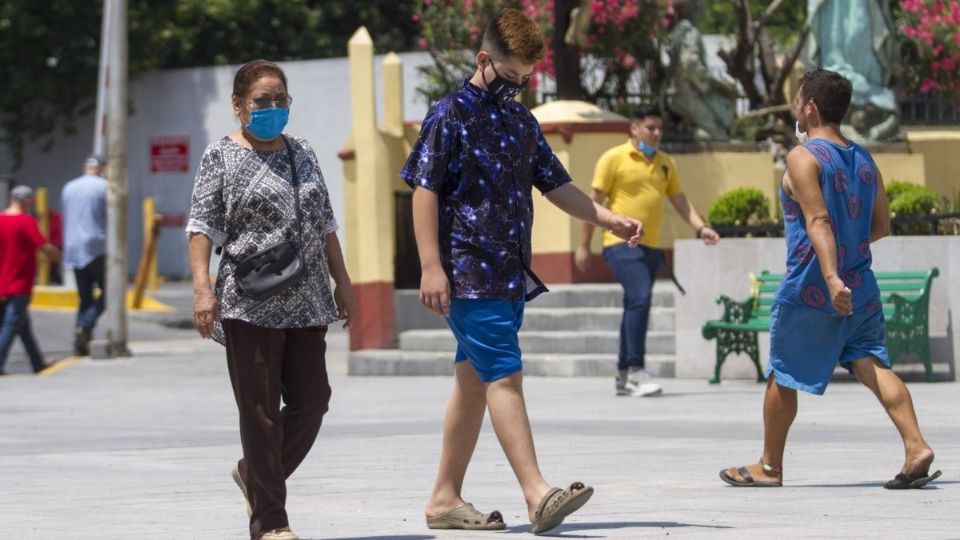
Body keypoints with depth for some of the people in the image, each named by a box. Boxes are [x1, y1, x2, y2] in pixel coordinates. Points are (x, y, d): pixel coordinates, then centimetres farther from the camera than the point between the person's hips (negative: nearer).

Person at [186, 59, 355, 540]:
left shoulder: (302, 154, 15)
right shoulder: (221, 156, -1)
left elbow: (324, 224, 20)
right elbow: (203, 225, -6)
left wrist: (342, 282, 17)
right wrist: (202, 288, -16)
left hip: (305, 302, 5)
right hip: (249, 304, -5)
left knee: (311, 401, 3)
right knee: (261, 410, -4)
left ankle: (255, 473, 27)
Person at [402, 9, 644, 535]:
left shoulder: (520, 121, 16)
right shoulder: (449, 115, -6)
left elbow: (556, 186, 19)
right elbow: (425, 191, -10)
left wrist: (611, 220, 4)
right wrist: (431, 267, -17)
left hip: (509, 275, 8)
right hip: (468, 274, -8)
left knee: (474, 382, 10)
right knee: (504, 376, -14)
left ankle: (445, 499, 15)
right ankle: (537, 494, -20)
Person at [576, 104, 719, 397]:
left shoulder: (666, 163, 14)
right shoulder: (614, 158, -2)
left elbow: (680, 201, 15)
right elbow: (595, 202, -1)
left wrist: (701, 227, -3)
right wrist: (583, 246, -2)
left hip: (651, 246, 6)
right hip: (621, 243, -6)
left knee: (636, 306, 10)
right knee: (640, 297, -21)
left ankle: (623, 376, 18)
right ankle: (636, 370, -21)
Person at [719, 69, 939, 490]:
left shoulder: (803, 158, -10)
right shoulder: (864, 161, 11)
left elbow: (819, 221, -21)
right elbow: (880, 227, 15)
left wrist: (831, 277, -29)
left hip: (809, 291, -6)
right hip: (860, 288, 6)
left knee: (782, 376, 8)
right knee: (873, 365, -3)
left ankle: (769, 467, 18)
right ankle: (916, 447, -23)